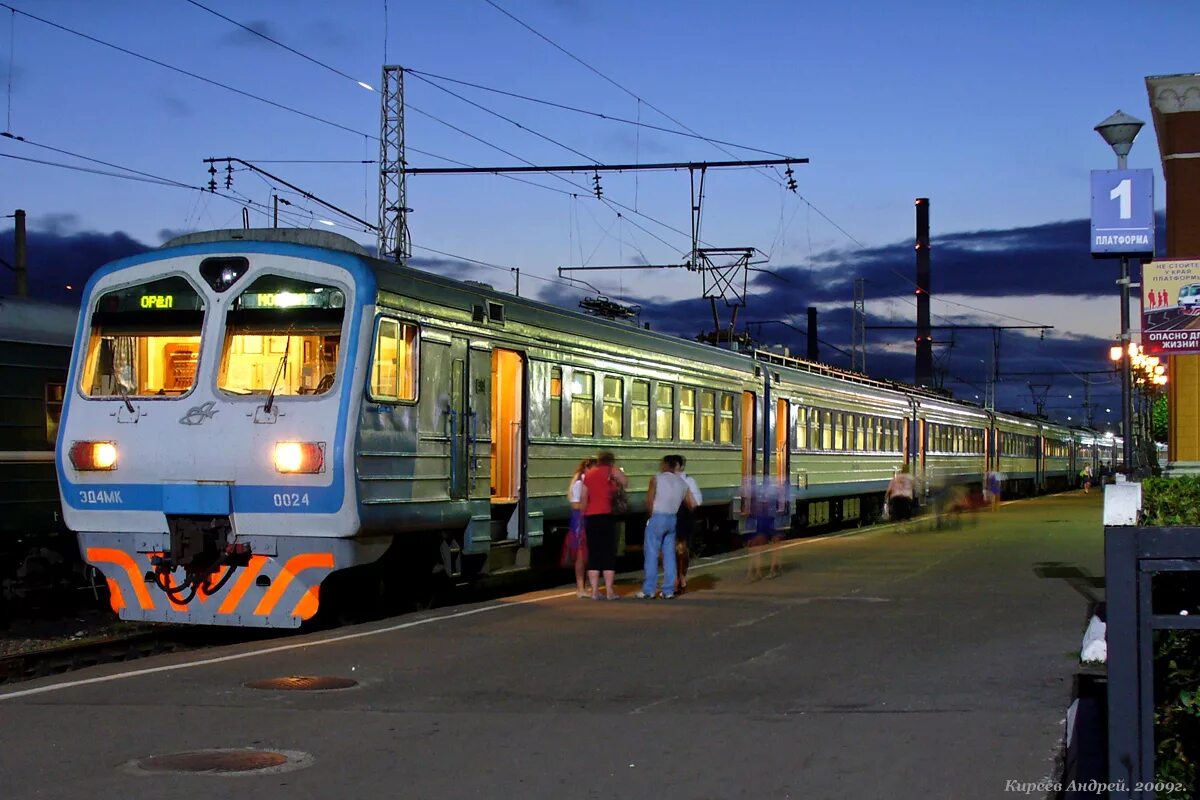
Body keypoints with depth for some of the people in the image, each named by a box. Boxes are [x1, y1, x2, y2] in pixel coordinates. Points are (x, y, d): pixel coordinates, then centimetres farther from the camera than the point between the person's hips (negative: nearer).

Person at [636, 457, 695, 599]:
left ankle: (649, 589, -3)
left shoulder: (657, 479, -5)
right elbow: (691, 504, 13)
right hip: (672, 519, 5)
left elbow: (649, 500, -11)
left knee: (651, 554, -2)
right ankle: (668, 590, 7)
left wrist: (652, 513, 4)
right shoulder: (682, 482, 11)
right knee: (669, 554, 9)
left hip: (657, 518, -5)